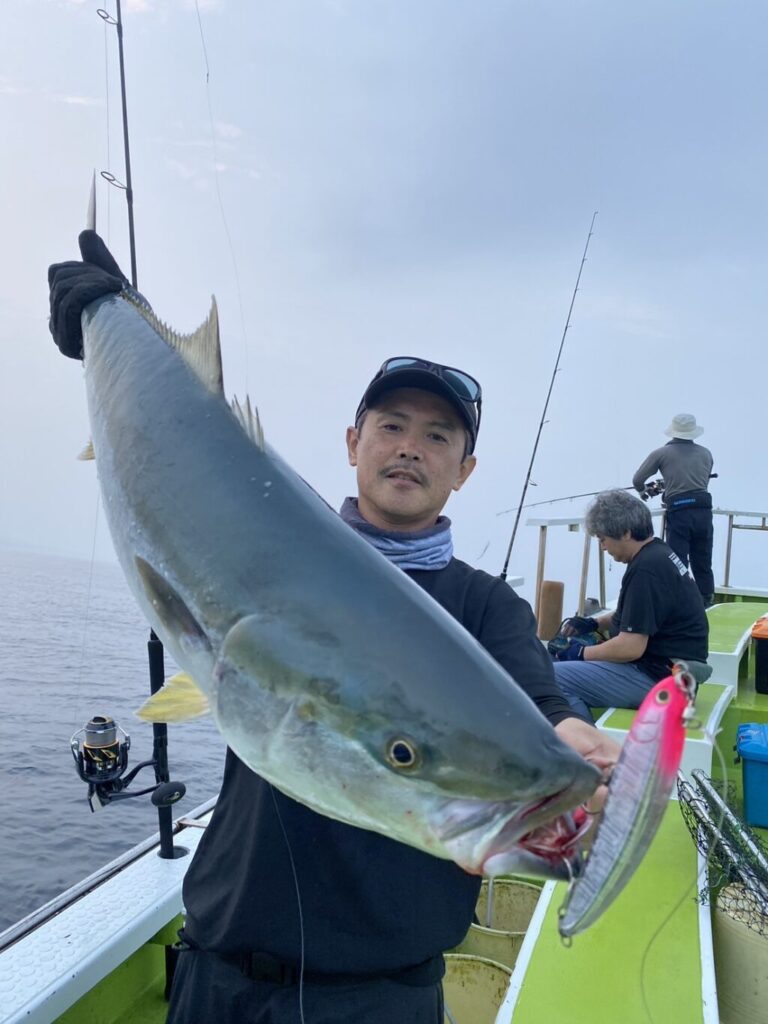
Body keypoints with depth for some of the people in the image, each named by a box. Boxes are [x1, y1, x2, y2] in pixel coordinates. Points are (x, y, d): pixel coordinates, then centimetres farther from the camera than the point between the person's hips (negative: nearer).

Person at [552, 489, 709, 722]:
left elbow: (630, 647, -24)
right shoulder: (656, 553, 9)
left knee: (552, 678, -18)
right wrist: (594, 623, 12)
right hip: (663, 664, 11)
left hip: (659, 679, -11)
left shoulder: (646, 569, -22)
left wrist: (581, 654, -9)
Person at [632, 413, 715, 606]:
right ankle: (706, 599, 22)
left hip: (678, 512, -3)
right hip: (703, 509, 4)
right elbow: (704, 482, 18)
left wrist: (642, 491, 28)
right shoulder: (706, 453, 12)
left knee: (678, 561, 0)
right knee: (703, 561, 15)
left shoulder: (662, 453, 3)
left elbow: (637, 480, 4)